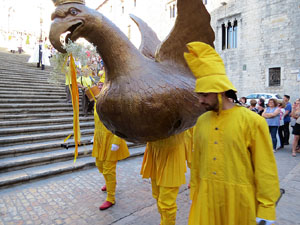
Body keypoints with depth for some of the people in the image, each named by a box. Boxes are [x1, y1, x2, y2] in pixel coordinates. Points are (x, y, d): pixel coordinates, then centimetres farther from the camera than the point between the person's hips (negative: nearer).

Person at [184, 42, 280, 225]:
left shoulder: (253, 121, -12)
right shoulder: (202, 121, 0)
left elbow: (266, 169, -9)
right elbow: (196, 161, 7)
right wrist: (194, 193, 10)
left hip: (239, 200, -3)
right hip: (206, 198, 4)